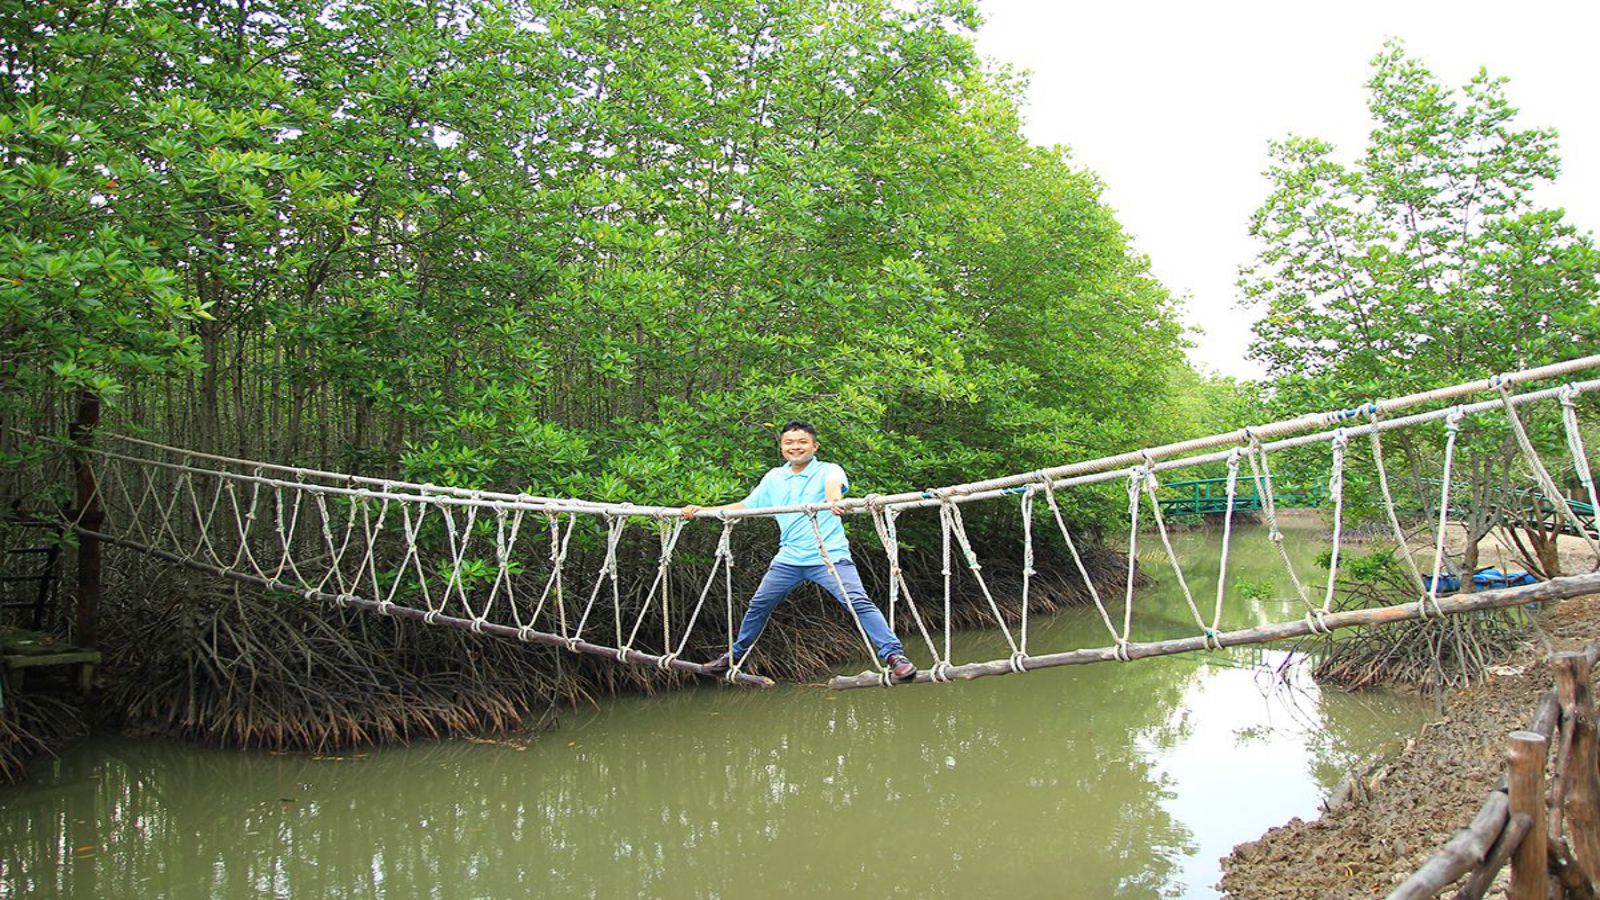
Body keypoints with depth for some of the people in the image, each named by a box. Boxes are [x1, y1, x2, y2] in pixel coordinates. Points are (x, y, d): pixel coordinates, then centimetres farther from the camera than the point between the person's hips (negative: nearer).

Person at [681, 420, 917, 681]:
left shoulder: (828, 471, -3)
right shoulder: (773, 478, 14)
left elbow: (834, 483, -27)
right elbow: (746, 505, 19)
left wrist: (833, 495, -53)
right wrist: (702, 510, 10)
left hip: (829, 556, -5)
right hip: (789, 559, 5)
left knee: (858, 602, -18)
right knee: (759, 605, 13)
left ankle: (894, 655, -15)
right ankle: (735, 655, 32)